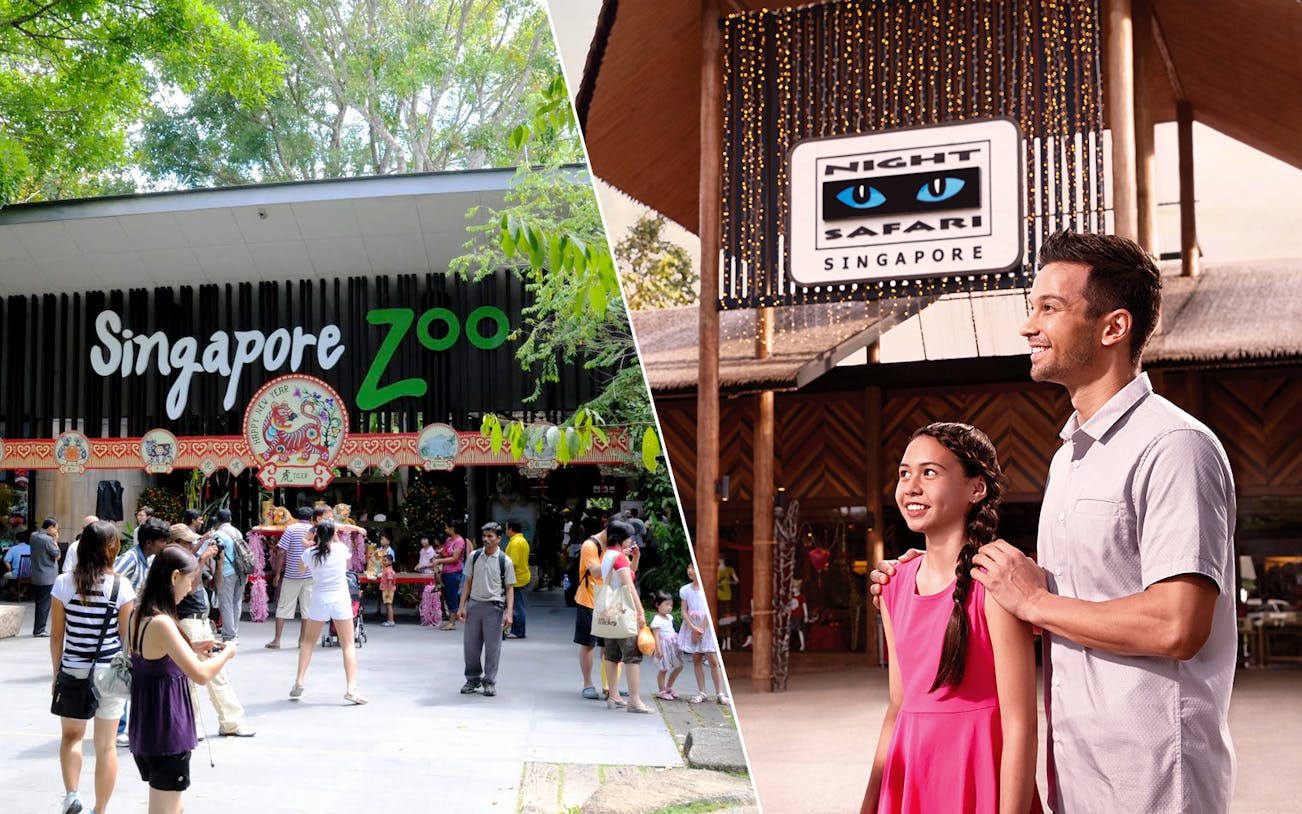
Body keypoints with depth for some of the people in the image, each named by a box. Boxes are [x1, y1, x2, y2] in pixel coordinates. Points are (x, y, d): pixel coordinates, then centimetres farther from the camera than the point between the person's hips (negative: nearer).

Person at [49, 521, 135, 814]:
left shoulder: (64, 583, -6)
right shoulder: (122, 587, -9)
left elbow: (56, 635, -1)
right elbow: (127, 636, -4)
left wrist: (56, 673, 11)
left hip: (73, 671, 1)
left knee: (71, 735, 21)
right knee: (105, 746, 9)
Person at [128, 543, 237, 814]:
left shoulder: (139, 616, 4)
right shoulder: (161, 622, -24)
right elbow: (201, 675, -28)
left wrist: (192, 647, 14)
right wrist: (227, 653, -10)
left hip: (147, 729, 9)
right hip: (166, 733, -9)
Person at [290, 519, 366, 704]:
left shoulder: (309, 553, -5)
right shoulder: (341, 549, -6)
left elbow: (302, 568, 16)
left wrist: (310, 544, 13)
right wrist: (335, 537, 20)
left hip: (319, 601, 1)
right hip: (341, 600, -1)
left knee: (308, 642, 20)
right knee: (348, 645, 2)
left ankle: (299, 682, 15)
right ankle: (351, 689, -8)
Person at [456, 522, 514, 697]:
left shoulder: (505, 561, -4)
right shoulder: (474, 556, 5)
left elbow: (509, 588, -3)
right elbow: (468, 582, 10)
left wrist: (509, 613, -11)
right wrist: (462, 606, 4)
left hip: (494, 606, -3)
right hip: (473, 604, 3)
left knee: (492, 647, 2)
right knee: (470, 645, 8)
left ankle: (489, 682, 16)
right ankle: (473, 679, 25)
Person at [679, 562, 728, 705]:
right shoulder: (685, 590, 6)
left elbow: (710, 611, -7)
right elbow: (684, 611, 3)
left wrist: (701, 629, -11)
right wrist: (693, 628, -10)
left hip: (707, 625, -3)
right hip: (691, 625, 3)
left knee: (713, 660, -6)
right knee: (696, 659, 4)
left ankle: (720, 693, -3)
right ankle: (701, 693, 9)